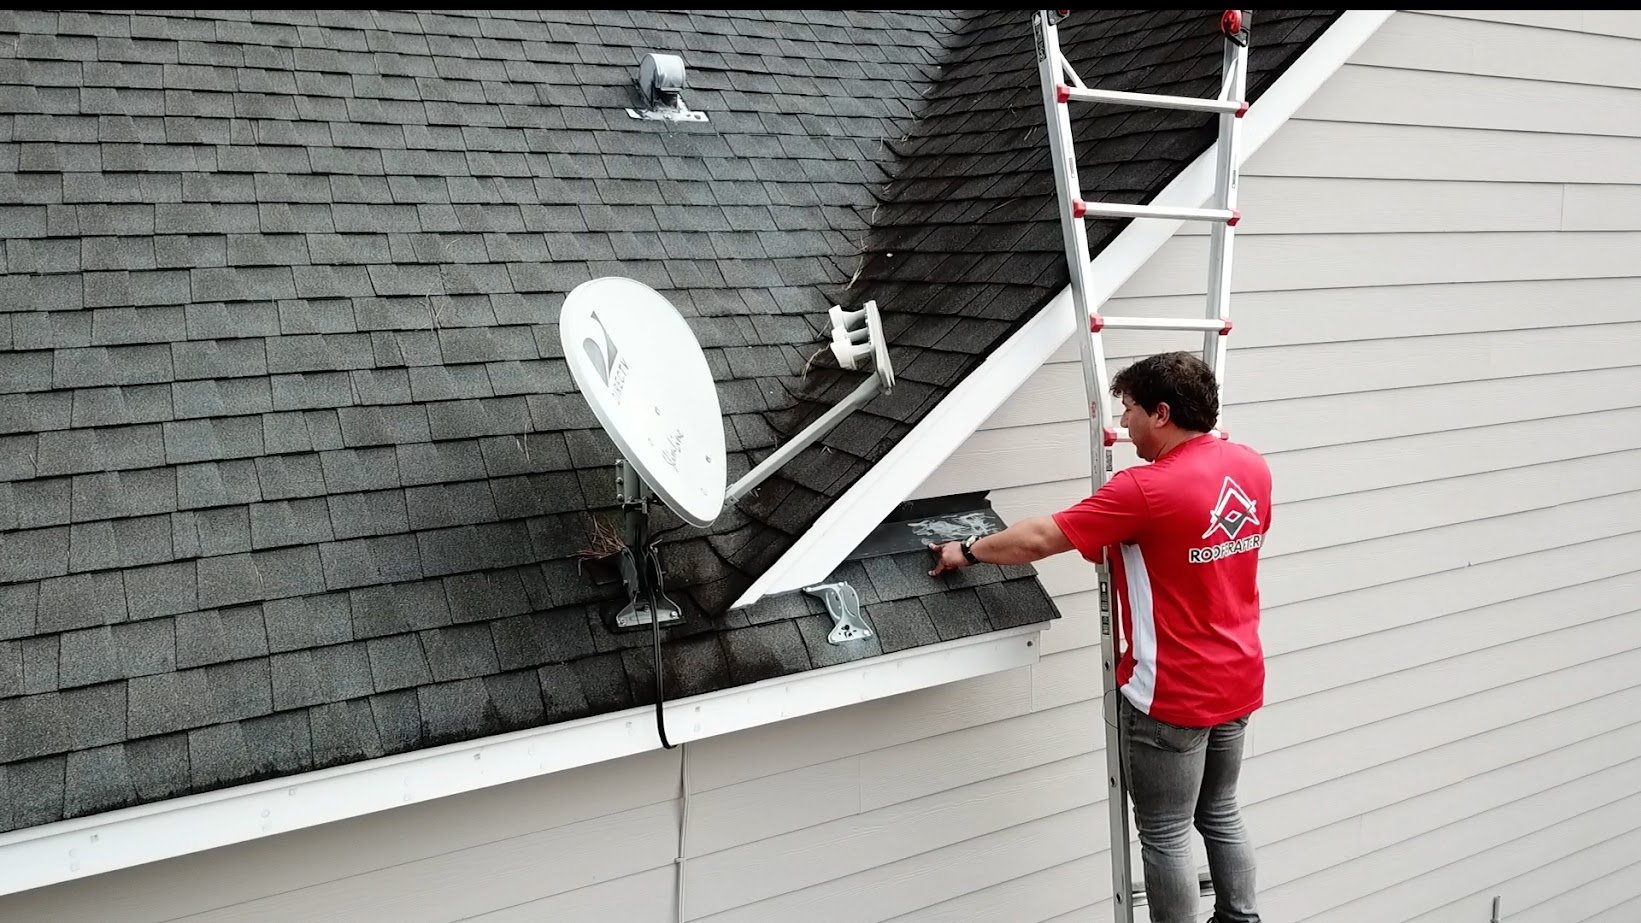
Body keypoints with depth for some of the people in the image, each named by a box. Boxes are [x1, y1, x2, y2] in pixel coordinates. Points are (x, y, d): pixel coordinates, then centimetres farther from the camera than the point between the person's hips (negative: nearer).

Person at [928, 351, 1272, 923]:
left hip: (1172, 695, -8)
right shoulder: (1252, 467, -1)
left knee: (1165, 837, 7)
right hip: (1238, 681, 8)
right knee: (1221, 815, 23)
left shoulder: (1146, 490, -23)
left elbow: (1041, 538, -17)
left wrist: (968, 551, -3)